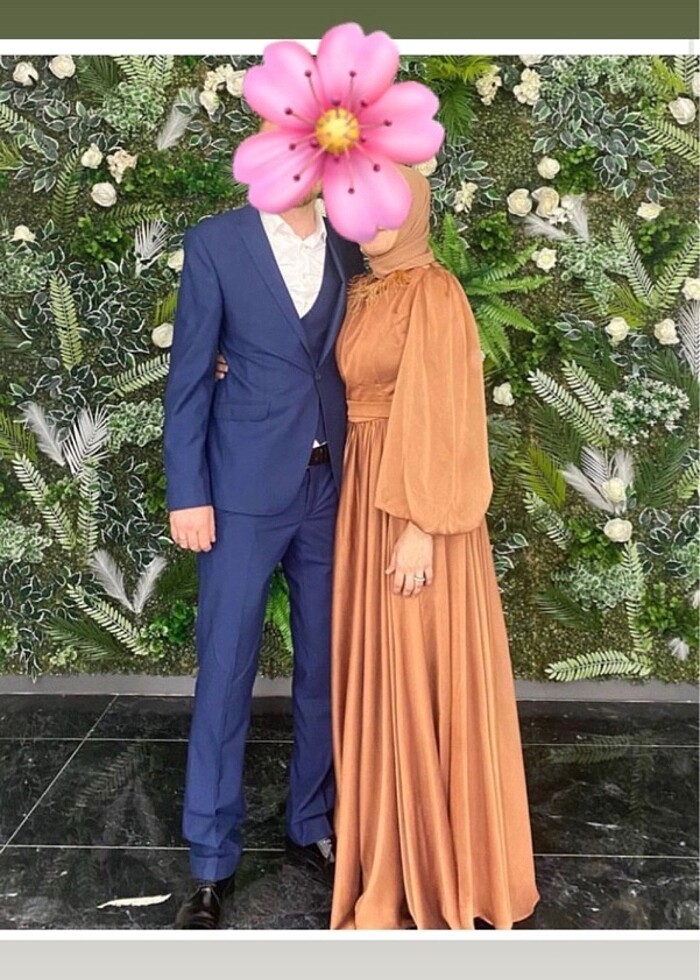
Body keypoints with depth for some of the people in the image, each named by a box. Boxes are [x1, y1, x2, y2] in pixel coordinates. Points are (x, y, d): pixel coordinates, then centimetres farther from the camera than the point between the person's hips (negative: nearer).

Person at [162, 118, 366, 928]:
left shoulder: (351, 251, 7)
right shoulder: (216, 242, -1)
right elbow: (188, 376, -3)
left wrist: (367, 477, -3)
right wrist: (187, 493, -7)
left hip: (332, 489, 3)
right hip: (245, 491, -3)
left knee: (326, 666, 12)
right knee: (225, 674, 3)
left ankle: (311, 823, 31)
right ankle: (211, 861, 19)